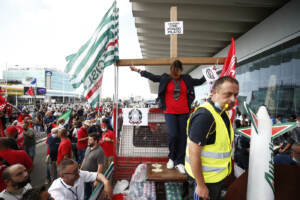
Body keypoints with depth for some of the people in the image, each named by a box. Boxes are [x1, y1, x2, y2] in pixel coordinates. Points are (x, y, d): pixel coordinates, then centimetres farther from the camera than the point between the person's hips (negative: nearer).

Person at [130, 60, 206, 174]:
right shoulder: (165, 78, 3)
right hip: (170, 112, -2)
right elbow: (152, 77, 6)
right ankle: (171, 158, 15)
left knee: (182, 137, 2)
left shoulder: (187, 79, 8)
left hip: (183, 112, 2)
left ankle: (179, 162, 17)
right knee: (173, 135, -13)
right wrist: (138, 70, 7)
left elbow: (200, 82, 17)